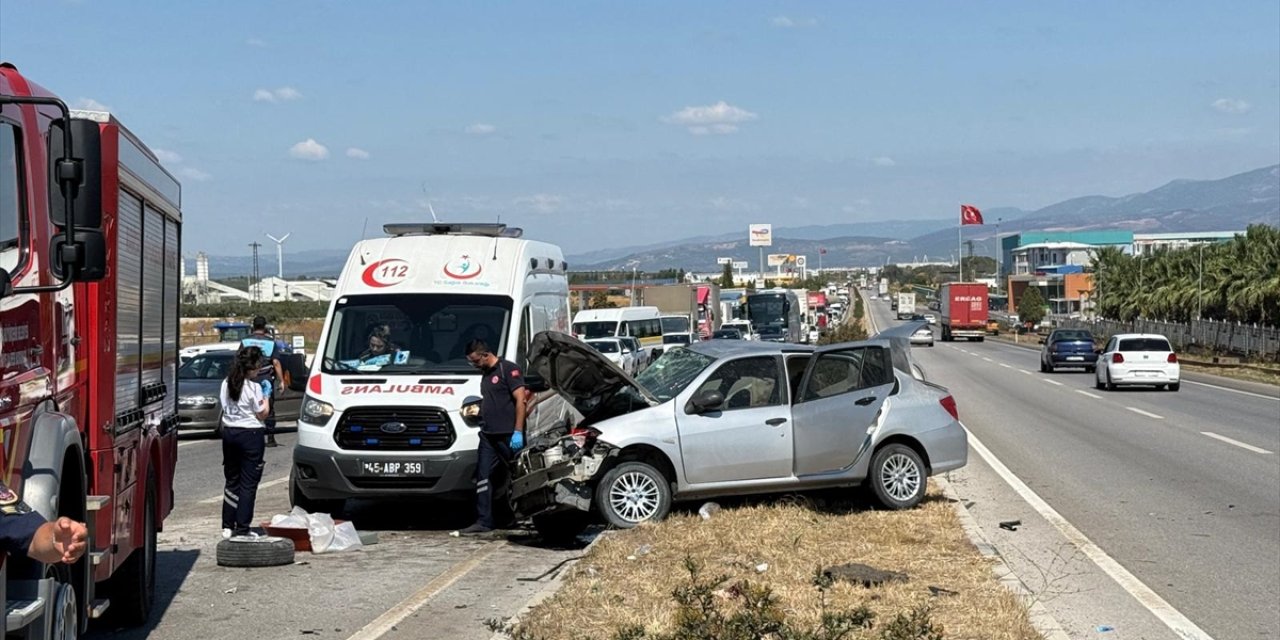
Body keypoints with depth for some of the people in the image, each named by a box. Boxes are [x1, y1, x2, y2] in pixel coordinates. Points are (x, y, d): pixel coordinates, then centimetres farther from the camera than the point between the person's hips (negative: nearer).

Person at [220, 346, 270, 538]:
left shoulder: (226, 383, 5)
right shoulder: (253, 387, -15)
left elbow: (225, 408, 11)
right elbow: (262, 414, -10)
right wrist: (266, 398, 4)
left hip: (229, 432, 6)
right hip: (250, 435, -6)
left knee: (231, 479, 16)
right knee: (248, 483, 0)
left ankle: (227, 526, 17)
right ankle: (242, 528, -2)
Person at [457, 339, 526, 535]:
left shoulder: (508, 369, -7)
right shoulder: (485, 374, 20)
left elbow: (520, 400, -13)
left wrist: (518, 432, -19)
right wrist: (477, 408, 13)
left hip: (508, 436, -8)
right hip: (488, 435, 8)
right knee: (483, 477, 1)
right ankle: (484, 521, 1)